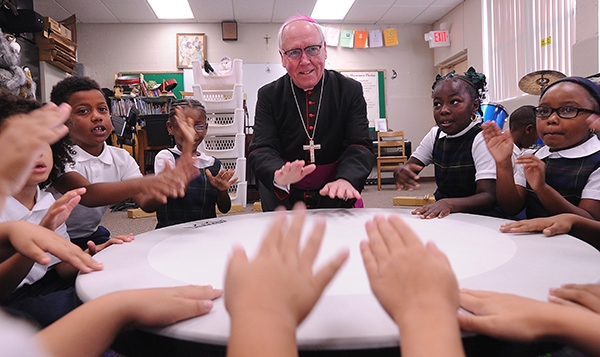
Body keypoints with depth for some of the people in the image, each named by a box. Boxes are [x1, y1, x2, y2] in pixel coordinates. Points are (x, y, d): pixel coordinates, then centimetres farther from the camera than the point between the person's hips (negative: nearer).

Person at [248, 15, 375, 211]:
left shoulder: (351, 90, -1)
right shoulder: (268, 96, 0)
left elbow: (360, 146, -9)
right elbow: (261, 149, -10)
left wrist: (346, 179, -32)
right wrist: (279, 175, -34)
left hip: (336, 199, 0)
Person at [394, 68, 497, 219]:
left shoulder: (481, 140, -13)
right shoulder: (435, 135, 7)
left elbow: (489, 197, -21)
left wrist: (448, 203, -39)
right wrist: (401, 171, -20)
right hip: (440, 217, 6)